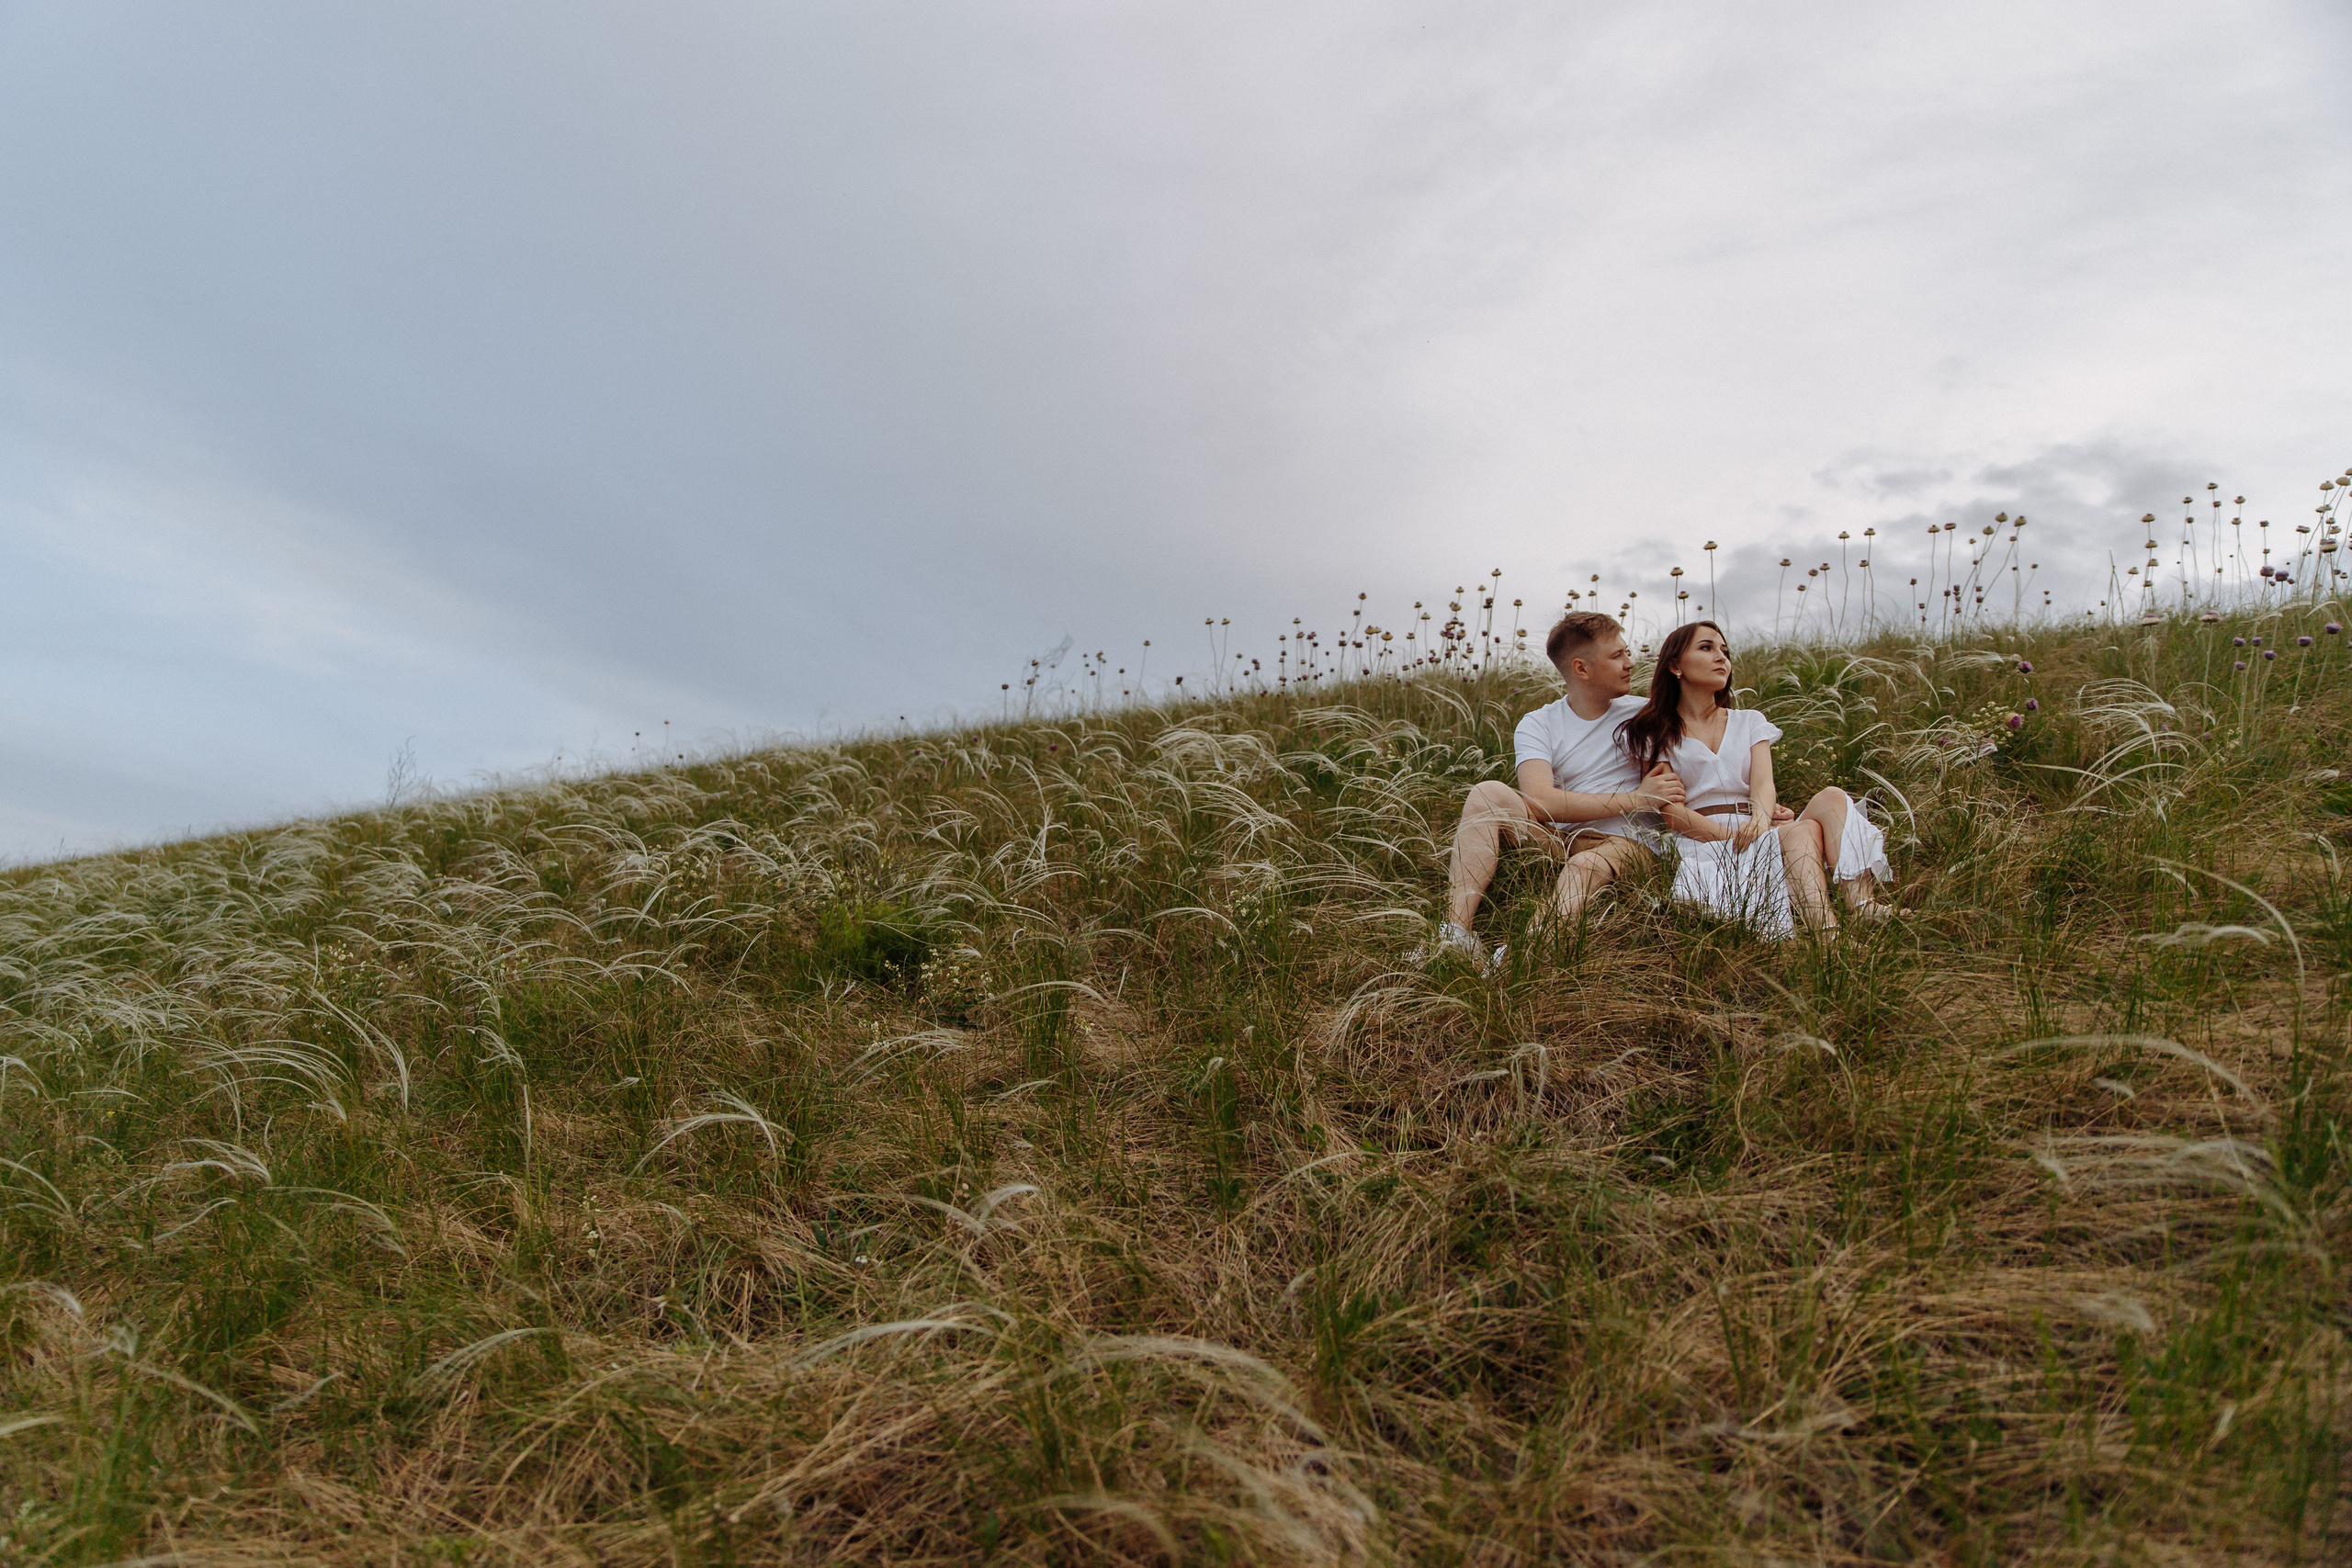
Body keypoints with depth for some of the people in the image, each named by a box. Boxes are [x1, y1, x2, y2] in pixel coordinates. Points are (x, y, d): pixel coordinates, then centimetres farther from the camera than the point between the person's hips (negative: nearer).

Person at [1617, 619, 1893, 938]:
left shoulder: (1750, 722, 21)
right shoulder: (1655, 735, 9)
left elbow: (1763, 783, 2)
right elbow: (1673, 812, -4)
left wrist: (1761, 819, -23)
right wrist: (1736, 837, -19)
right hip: (1704, 842, -4)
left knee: (1832, 798, -26)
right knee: (1803, 831, -33)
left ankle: (1860, 902, -48)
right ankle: (1826, 933, -56)